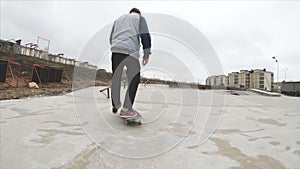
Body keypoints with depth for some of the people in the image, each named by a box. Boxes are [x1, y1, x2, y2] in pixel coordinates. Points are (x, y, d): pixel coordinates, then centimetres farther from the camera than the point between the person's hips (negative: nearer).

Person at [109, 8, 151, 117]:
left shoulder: (118, 19, 32)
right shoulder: (140, 17, 19)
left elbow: (111, 38, 27)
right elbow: (145, 36, 3)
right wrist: (146, 54, 3)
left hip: (115, 51, 5)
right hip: (131, 51, -4)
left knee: (116, 79, 12)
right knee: (134, 80, 2)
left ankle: (115, 105, 23)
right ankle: (126, 109, -3)